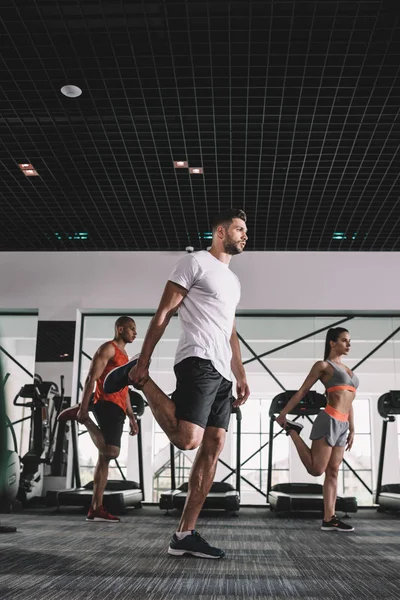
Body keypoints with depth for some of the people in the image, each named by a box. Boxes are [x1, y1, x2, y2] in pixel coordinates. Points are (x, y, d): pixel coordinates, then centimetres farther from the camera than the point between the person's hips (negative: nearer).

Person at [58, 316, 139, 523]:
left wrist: (132, 417, 23)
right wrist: (83, 408, -20)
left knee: (105, 457, 5)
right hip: (107, 404, -9)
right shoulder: (108, 348, 0)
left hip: (117, 409, 9)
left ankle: (96, 509, 5)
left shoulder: (124, 357, 28)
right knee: (110, 452, -23)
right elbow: (91, 378, -10)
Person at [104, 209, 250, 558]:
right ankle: (139, 380, 0)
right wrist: (143, 361, -12)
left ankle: (185, 535, 5)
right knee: (187, 439, -22)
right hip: (199, 362, -8)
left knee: (214, 448, 1)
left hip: (221, 372, 9)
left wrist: (241, 377, 21)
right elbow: (164, 313, -5)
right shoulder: (196, 263, 1)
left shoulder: (233, 281, 26)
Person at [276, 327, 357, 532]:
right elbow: (302, 391, -1)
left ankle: (329, 519, 6)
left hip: (342, 425, 7)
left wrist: (352, 430, 18)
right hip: (329, 421, -7)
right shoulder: (323, 365, 1)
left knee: (333, 472, 5)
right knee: (316, 469, -8)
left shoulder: (346, 370, 22)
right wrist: (283, 414, -4)